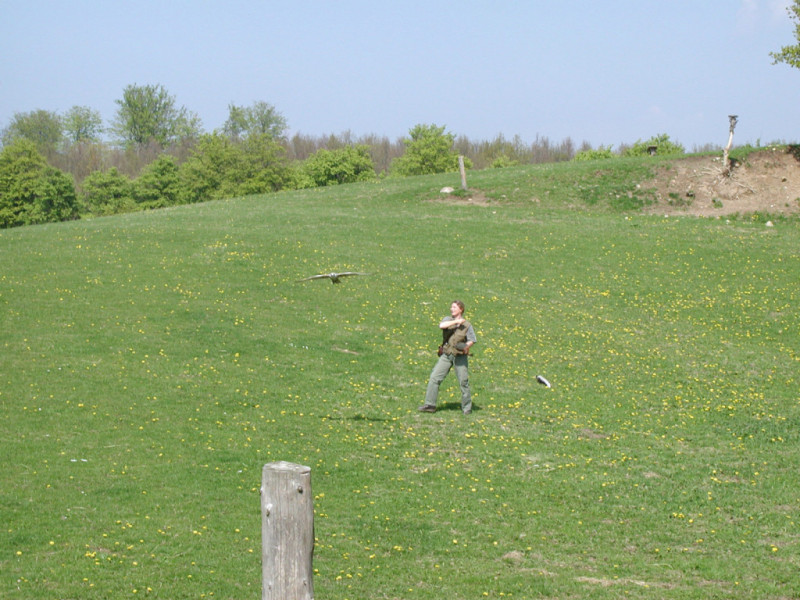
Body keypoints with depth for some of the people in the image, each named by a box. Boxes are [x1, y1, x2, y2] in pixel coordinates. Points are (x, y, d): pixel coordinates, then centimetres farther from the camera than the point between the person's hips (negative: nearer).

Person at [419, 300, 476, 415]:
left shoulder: (467, 325, 2)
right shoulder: (448, 320, 5)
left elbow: (472, 340, 3)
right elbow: (441, 325, -17)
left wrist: (466, 346, -18)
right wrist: (456, 321, -20)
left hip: (460, 357, -2)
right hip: (446, 355, 2)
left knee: (463, 382, 1)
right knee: (434, 378, -5)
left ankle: (467, 407, 15)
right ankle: (430, 404, 0)